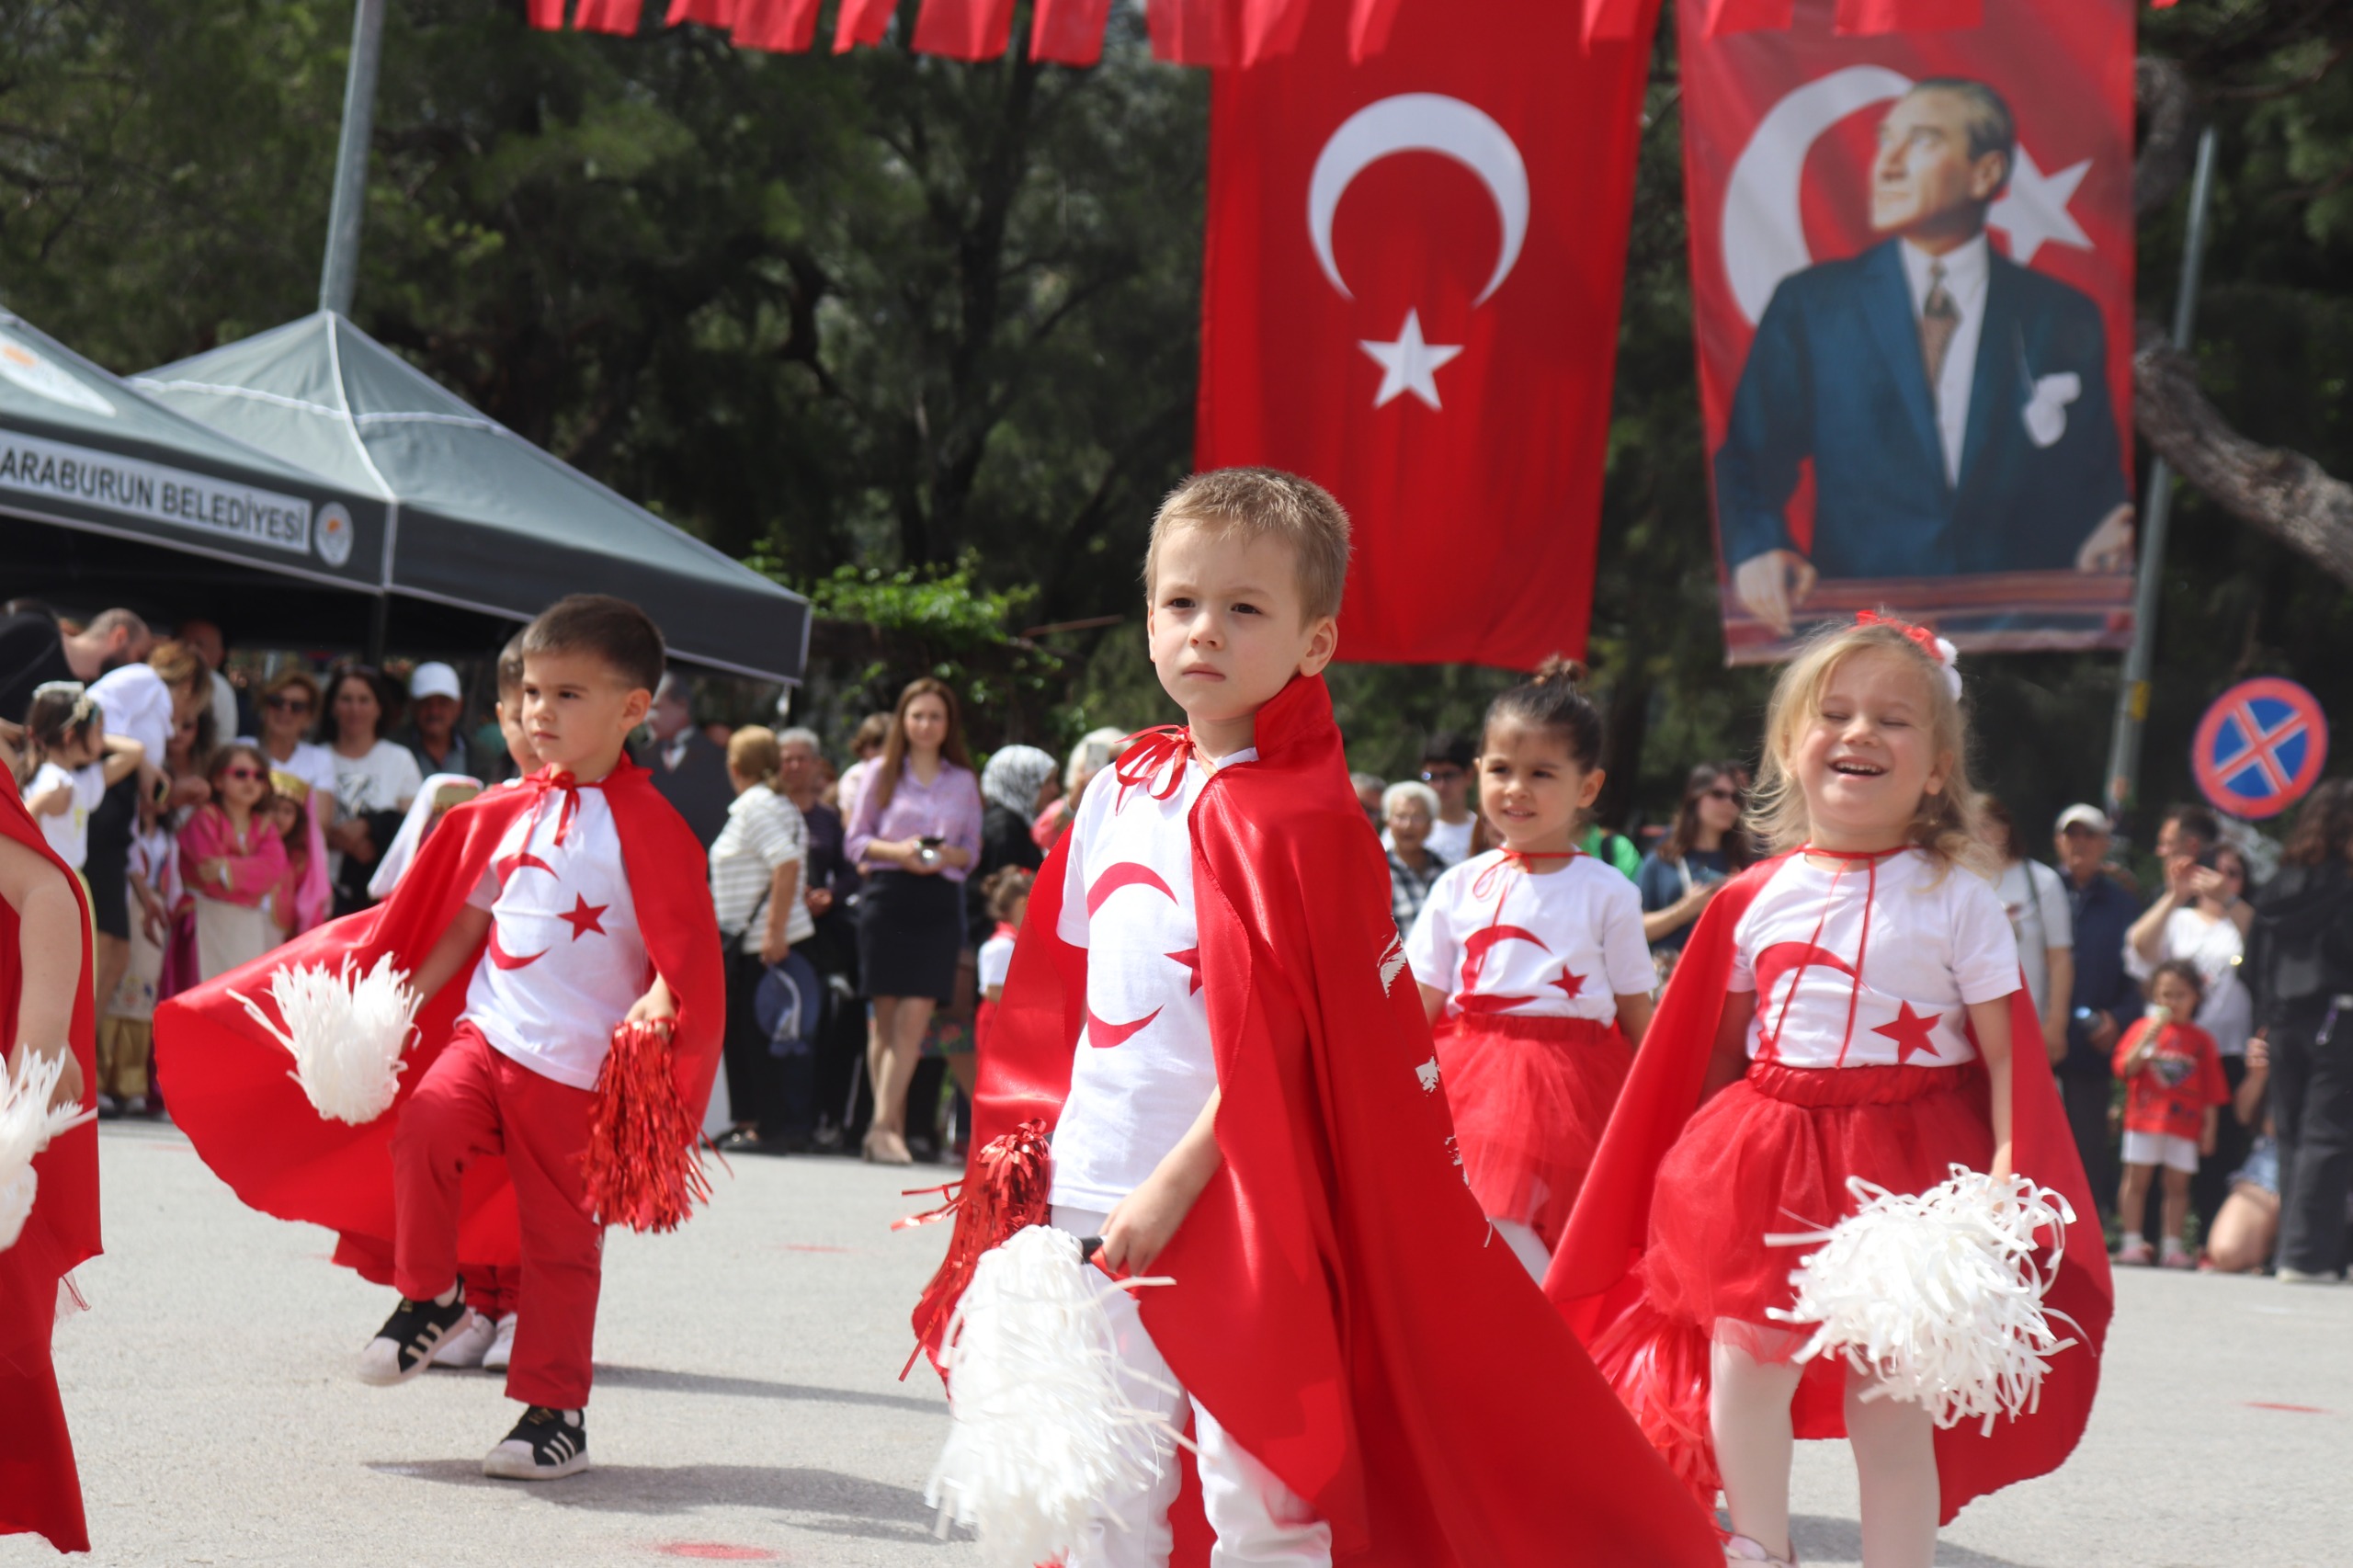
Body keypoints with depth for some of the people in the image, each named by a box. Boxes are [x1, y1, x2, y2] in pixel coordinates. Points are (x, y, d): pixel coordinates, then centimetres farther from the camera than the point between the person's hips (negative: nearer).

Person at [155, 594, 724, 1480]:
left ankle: (555, 1411, 13)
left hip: (578, 1063, -4)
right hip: (486, 1028, 5)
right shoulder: (505, 813, 10)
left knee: (559, 1237, 1)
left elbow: (686, 952, -8)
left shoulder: (645, 829, -7)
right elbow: (467, 919, 18)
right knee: (426, 1123, -23)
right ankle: (430, 1296, 0)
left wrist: (653, 1013, -27)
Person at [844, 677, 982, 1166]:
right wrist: (896, 851, -12)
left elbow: (972, 850, 14)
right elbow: (856, 839, 6)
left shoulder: (963, 782, 12)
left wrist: (948, 856, -9)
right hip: (886, 896, -1)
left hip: (939, 901, 1)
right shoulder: (882, 773, 8)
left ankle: (883, 1126, -12)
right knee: (886, 1017, -1)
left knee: (915, 1018, -10)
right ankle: (892, 1126, 5)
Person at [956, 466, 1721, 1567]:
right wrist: (1047, 1148, 14)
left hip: (1239, 1210, -7)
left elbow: (1279, 1046, -15)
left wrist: (1175, 1186, -19)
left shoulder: (1300, 816, -11)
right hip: (1107, 1203, 7)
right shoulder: (1127, 789, 11)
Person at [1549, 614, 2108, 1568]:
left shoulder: (1955, 900, -3)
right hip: (1764, 1153, 3)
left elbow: (2006, 1055, -5)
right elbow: (1722, 1045, 13)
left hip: (1904, 1162, -3)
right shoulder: (1759, 898, 6)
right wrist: (1703, 1163, 11)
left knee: (1887, 1392, -1)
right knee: (1747, 1356, 2)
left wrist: (2005, 1178, -16)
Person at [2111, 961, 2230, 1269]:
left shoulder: (2201, 1039, 6)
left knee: (2177, 1185, 4)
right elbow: (2126, 1068, -6)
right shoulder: (2143, 1027, 4)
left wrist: (2209, 1127, 0)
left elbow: (2211, 1091, 6)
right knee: (2136, 1180, 1)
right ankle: (2132, 1242, 5)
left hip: (2184, 1124, 1)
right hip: (2145, 1118, -1)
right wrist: (2148, 1039, -15)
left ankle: (2174, 1247, 7)